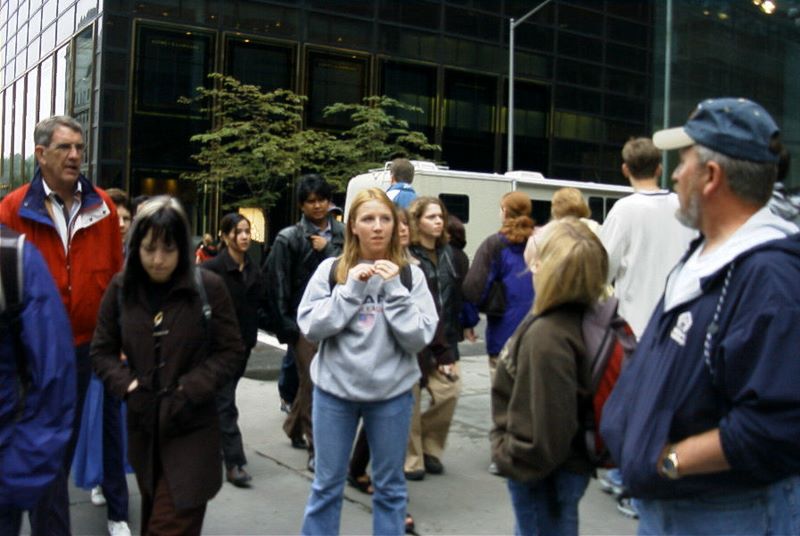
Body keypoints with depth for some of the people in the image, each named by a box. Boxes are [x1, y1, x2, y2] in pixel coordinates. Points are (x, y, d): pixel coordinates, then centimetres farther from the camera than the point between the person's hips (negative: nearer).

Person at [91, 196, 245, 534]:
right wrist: (129, 386, -10)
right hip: (143, 426, 4)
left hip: (192, 429, -4)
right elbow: (102, 352, 7)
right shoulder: (121, 288, 1)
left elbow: (232, 352, -5)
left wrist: (188, 392, -14)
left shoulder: (208, 287, -8)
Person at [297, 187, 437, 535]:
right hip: (335, 390, 0)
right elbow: (310, 327, -9)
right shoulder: (330, 269, -1)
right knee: (327, 484, 12)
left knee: (390, 486, 14)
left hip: (392, 393, 0)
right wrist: (352, 289, -15)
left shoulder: (410, 274, -2)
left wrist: (394, 290, -16)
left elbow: (419, 338, -8)